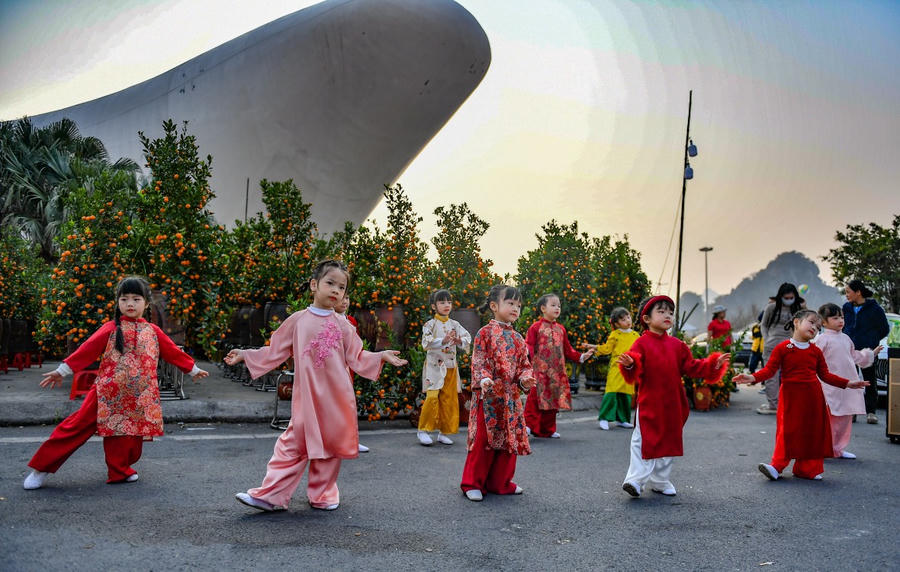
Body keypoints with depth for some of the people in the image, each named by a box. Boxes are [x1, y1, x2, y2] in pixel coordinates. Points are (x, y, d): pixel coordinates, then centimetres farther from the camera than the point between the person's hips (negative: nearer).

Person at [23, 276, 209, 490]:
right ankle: (42, 468, 7)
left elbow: (173, 352, 16)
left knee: (129, 433, 4)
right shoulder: (111, 329, 2)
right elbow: (88, 349, -4)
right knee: (79, 424, -3)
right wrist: (63, 370, -8)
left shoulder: (153, 332, 10)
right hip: (107, 392, -2)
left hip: (139, 397, 3)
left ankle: (120, 470, 23)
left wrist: (193, 369, 20)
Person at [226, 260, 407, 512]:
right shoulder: (297, 320, 2)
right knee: (294, 444, -2)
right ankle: (270, 495, 4)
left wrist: (381, 356, -6)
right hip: (306, 397, -1)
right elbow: (274, 352, 9)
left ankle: (322, 494, 24)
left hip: (336, 398, 2)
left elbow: (357, 358, 7)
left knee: (331, 444, 9)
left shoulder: (342, 325, 4)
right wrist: (245, 355, 5)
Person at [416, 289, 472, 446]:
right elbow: (426, 343, -17)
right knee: (432, 397, -16)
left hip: (450, 367, 5)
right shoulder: (430, 324, -4)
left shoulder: (455, 325, 9)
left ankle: (444, 432, 16)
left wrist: (460, 341, -17)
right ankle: (423, 430, -3)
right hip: (434, 366, -5)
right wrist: (443, 341, -29)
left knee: (449, 399, 6)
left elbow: (467, 338, 5)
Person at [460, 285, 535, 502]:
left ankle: (500, 482, 23)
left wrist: (525, 378, -7)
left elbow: (524, 364, 14)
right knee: (483, 440, -2)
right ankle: (472, 483, 11)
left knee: (510, 440, 9)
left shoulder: (517, 338, 13)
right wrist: (484, 379, -27)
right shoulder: (485, 333, -4)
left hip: (511, 396, 6)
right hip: (488, 396, -6)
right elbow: (479, 362, -10)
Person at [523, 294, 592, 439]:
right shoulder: (536, 327, -2)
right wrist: (526, 351, -30)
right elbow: (529, 344, -9)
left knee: (552, 399, 8)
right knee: (535, 397, -11)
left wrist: (581, 357, 14)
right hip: (539, 370, -5)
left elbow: (567, 349, 20)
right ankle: (528, 425, -2)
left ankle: (547, 429, 17)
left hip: (557, 372, 6)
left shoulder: (561, 329, 16)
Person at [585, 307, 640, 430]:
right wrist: (595, 348, -7)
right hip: (616, 368, -4)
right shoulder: (614, 335, 2)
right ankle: (604, 418, -6)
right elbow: (607, 349, 4)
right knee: (612, 392, -13)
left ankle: (622, 419, 18)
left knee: (626, 394, 6)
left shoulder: (636, 335, 14)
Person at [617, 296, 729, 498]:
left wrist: (714, 364, 0)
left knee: (669, 442, 13)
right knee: (644, 441, -4)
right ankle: (635, 479, 1)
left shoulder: (676, 345, 9)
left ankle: (660, 481, 26)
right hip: (649, 403, -6)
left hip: (672, 404, 6)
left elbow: (691, 367, 10)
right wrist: (629, 365, -41)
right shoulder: (642, 343, -8)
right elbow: (635, 371, -18)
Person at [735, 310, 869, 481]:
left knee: (812, 432, 7)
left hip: (813, 397, 4)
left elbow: (825, 375, 14)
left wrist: (847, 383, 10)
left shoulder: (816, 351, 8)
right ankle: (777, 466, 4)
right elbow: (769, 370, -9)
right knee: (787, 431, -3)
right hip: (790, 397, -4)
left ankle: (807, 468, 19)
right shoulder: (782, 348, -5)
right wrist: (753, 377, -24)